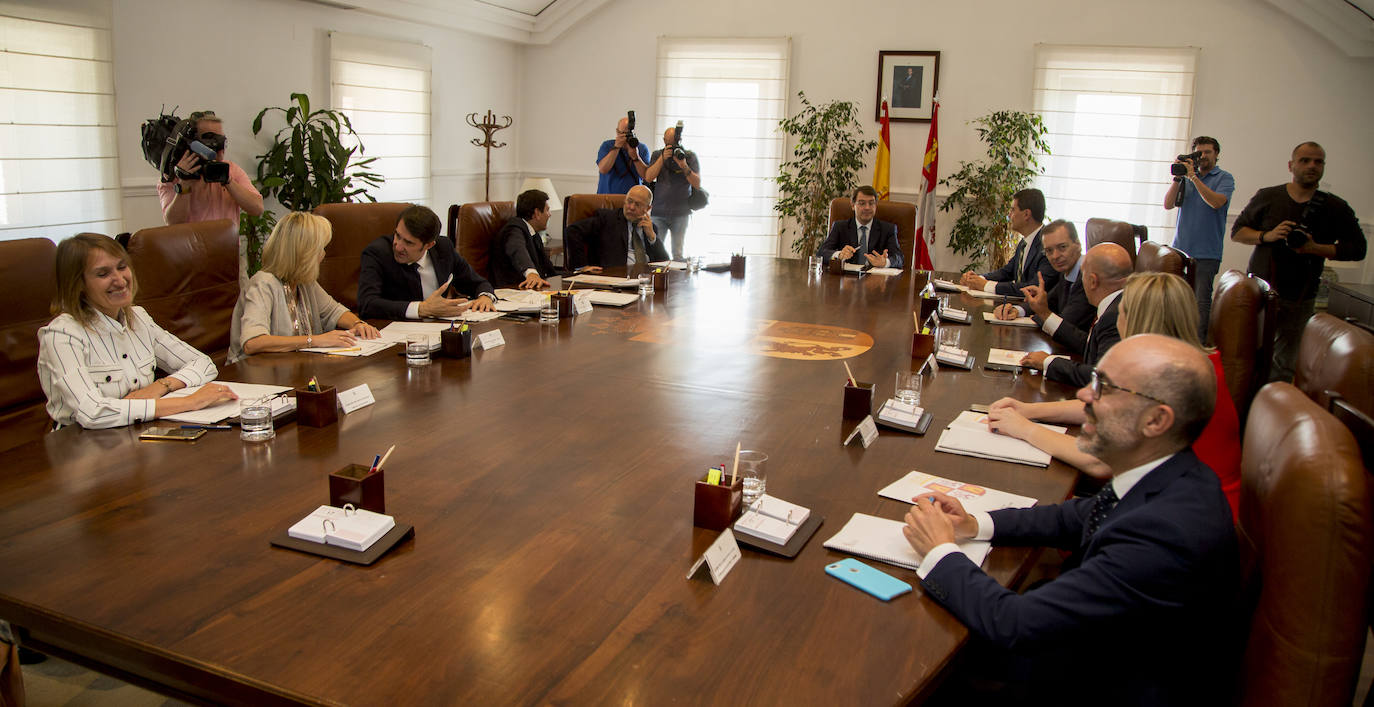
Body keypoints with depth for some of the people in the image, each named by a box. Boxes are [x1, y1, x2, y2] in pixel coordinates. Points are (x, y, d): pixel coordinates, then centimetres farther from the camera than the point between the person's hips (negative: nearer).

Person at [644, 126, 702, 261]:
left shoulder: (690, 156, 3)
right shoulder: (657, 155, 8)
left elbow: (697, 184, -4)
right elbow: (648, 178, -7)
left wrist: (685, 167, -19)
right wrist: (663, 158, -15)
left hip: (681, 214, -1)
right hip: (659, 213, 1)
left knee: (678, 255, -2)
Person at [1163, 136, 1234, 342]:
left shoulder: (1224, 178, 3)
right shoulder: (1186, 177, 13)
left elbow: (1217, 202, -15)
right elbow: (1168, 204, 5)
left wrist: (1193, 177, -14)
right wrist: (1178, 177, -5)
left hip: (1206, 253, -4)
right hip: (1180, 248, 4)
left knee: (1201, 300, -6)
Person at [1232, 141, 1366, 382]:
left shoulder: (1336, 208, 3)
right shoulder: (1267, 197, 4)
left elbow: (1357, 248, 4)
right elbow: (1237, 231, 5)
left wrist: (1316, 248, -12)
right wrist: (1267, 236, -14)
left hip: (1300, 299, 0)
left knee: (1284, 366, 5)